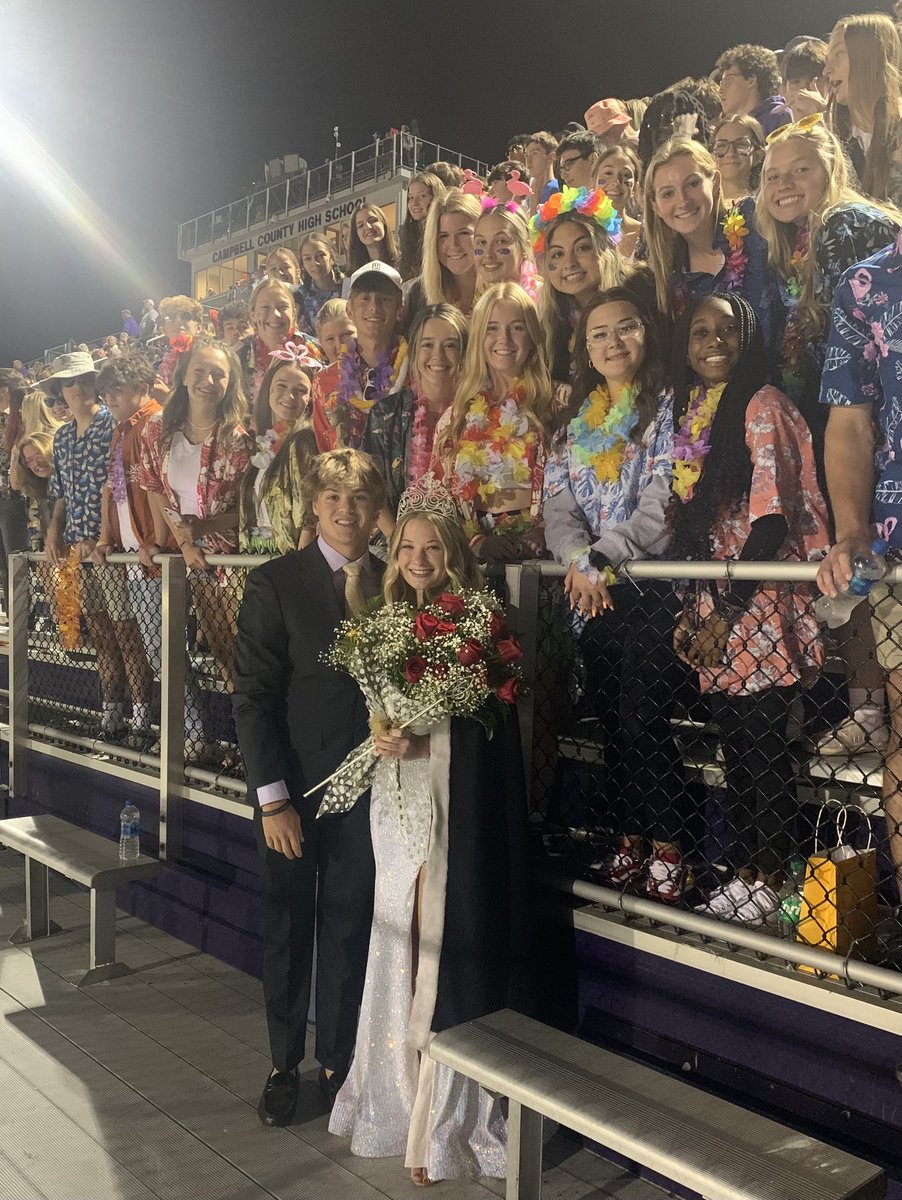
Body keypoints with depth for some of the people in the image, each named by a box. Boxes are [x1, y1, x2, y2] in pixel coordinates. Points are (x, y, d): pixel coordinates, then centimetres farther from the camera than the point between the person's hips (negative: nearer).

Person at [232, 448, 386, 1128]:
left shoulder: (396, 586, 3)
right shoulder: (274, 583, -6)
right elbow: (253, 697, -8)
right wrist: (273, 797, -12)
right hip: (292, 791, -2)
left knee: (350, 933, 13)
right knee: (287, 932, 13)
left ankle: (338, 1063, 31)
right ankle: (285, 1066, 31)